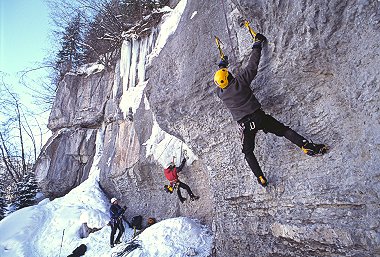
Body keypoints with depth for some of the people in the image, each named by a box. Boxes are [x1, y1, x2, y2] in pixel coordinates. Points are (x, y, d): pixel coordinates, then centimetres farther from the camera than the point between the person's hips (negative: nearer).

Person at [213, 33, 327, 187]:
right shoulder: (239, 81, -6)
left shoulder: (220, 93, 2)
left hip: (245, 125, 2)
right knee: (283, 130, 10)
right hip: (259, 116, -1)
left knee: (248, 152, 16)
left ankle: (261, 178, 14)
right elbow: (252, 65, 2)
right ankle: (309, 147, -1)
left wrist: (221, 64, 38)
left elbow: (217, 80, 25)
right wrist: (257, 45, 15)